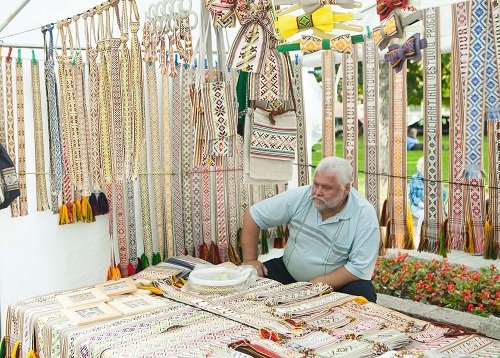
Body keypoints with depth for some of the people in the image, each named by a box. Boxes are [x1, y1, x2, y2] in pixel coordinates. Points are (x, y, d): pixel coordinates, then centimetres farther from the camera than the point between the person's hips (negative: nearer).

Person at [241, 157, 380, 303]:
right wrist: (250, 260, -5)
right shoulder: (300, 197, -11)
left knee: (363, 293, -33)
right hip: (289, 272, 3)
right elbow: (253, 215, -3)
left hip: (337, 283, -2)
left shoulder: (365, 214, -18)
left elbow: (360, 267, -21)